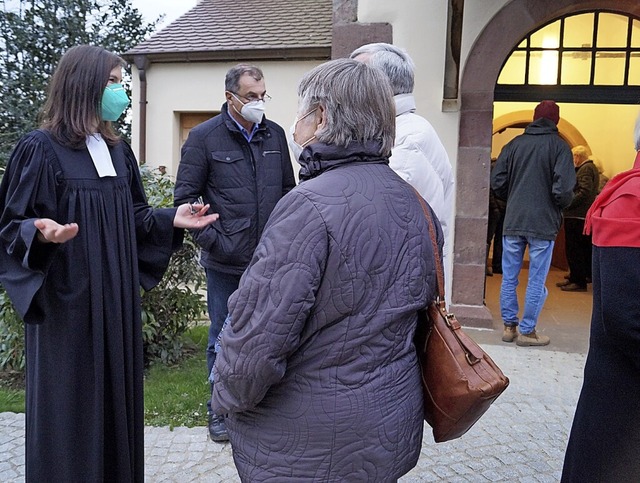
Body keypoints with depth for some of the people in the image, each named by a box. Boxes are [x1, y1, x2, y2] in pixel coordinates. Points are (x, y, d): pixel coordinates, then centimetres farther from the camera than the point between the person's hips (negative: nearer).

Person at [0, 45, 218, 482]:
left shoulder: (117, 150, 10)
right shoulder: (41, 149, -10)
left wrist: (171, 220, -1)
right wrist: (40, 234, -30)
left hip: (117, 299, 6)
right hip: (66, 302, -6)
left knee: (114, 394, 14)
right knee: (69, 403, 4)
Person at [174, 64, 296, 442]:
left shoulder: (275, 135, 7)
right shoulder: (204, 137, -4)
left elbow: (288, 189, 15)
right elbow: (186, 196, -4)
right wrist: (213, 240, -11)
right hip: (226, 263, -3)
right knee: (223, 338, 10)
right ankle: (219, 410, 27)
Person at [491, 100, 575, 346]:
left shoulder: (514, 144, 4)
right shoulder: (559, 146, -6)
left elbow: (497, 182, 1)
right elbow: (564, 189, -14)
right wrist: (562, 205, 7)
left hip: (513, 221, 3)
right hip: (543, 223, -3)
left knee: (509, 277, 12)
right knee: (536, 280, 6)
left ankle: (509, 326, 20)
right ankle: (527, 331, 12)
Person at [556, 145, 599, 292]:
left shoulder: (586, 169, -12)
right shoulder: (590, 168, 20)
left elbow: (585, 192, -23)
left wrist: (567, 204, -18)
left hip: (577, 216, -11)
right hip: (580, 215, 11)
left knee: (574, 249, -7)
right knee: (584, 248, 15)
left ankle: (579, 281, -4)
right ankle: (575, 278, 23)